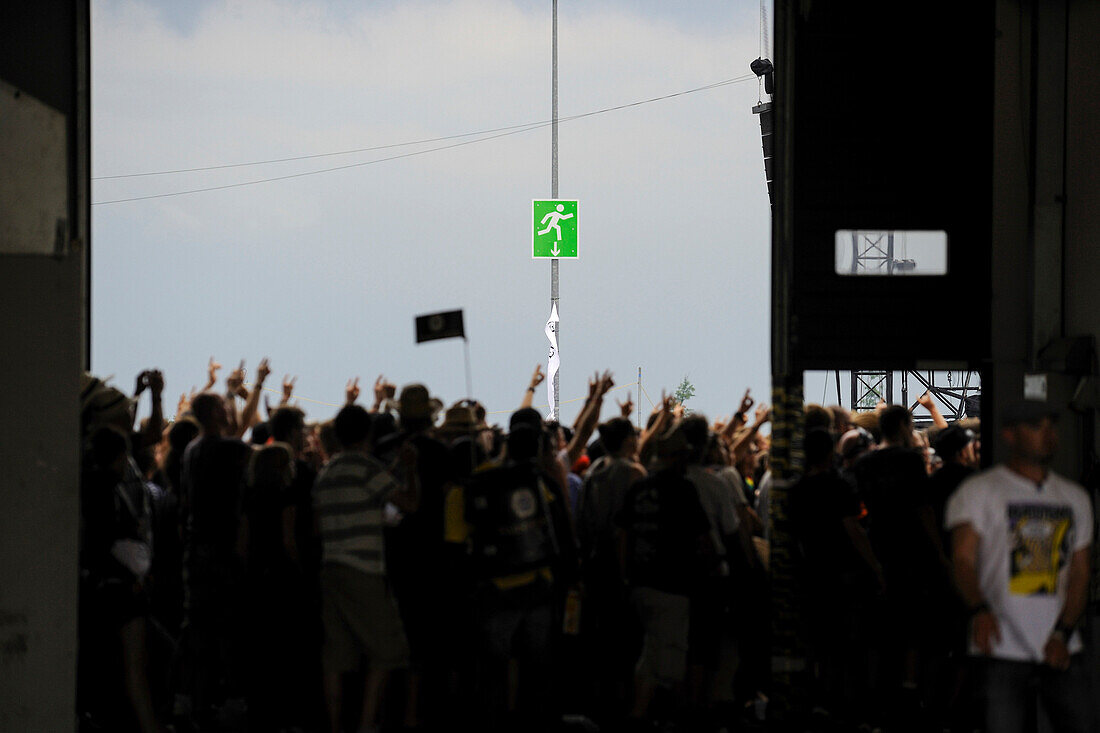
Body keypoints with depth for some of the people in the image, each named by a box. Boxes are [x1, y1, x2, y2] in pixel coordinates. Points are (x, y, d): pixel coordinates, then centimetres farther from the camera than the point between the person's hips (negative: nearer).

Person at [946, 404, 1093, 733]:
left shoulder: (1074, 497, 17)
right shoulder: (978, 491, 2)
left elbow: (1080, 573, 13)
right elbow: (963, 558, -9)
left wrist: (1062, 634, -2)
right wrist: (979, 610, -29)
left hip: (1061, 649, 4)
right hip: (1003, 652, -4)